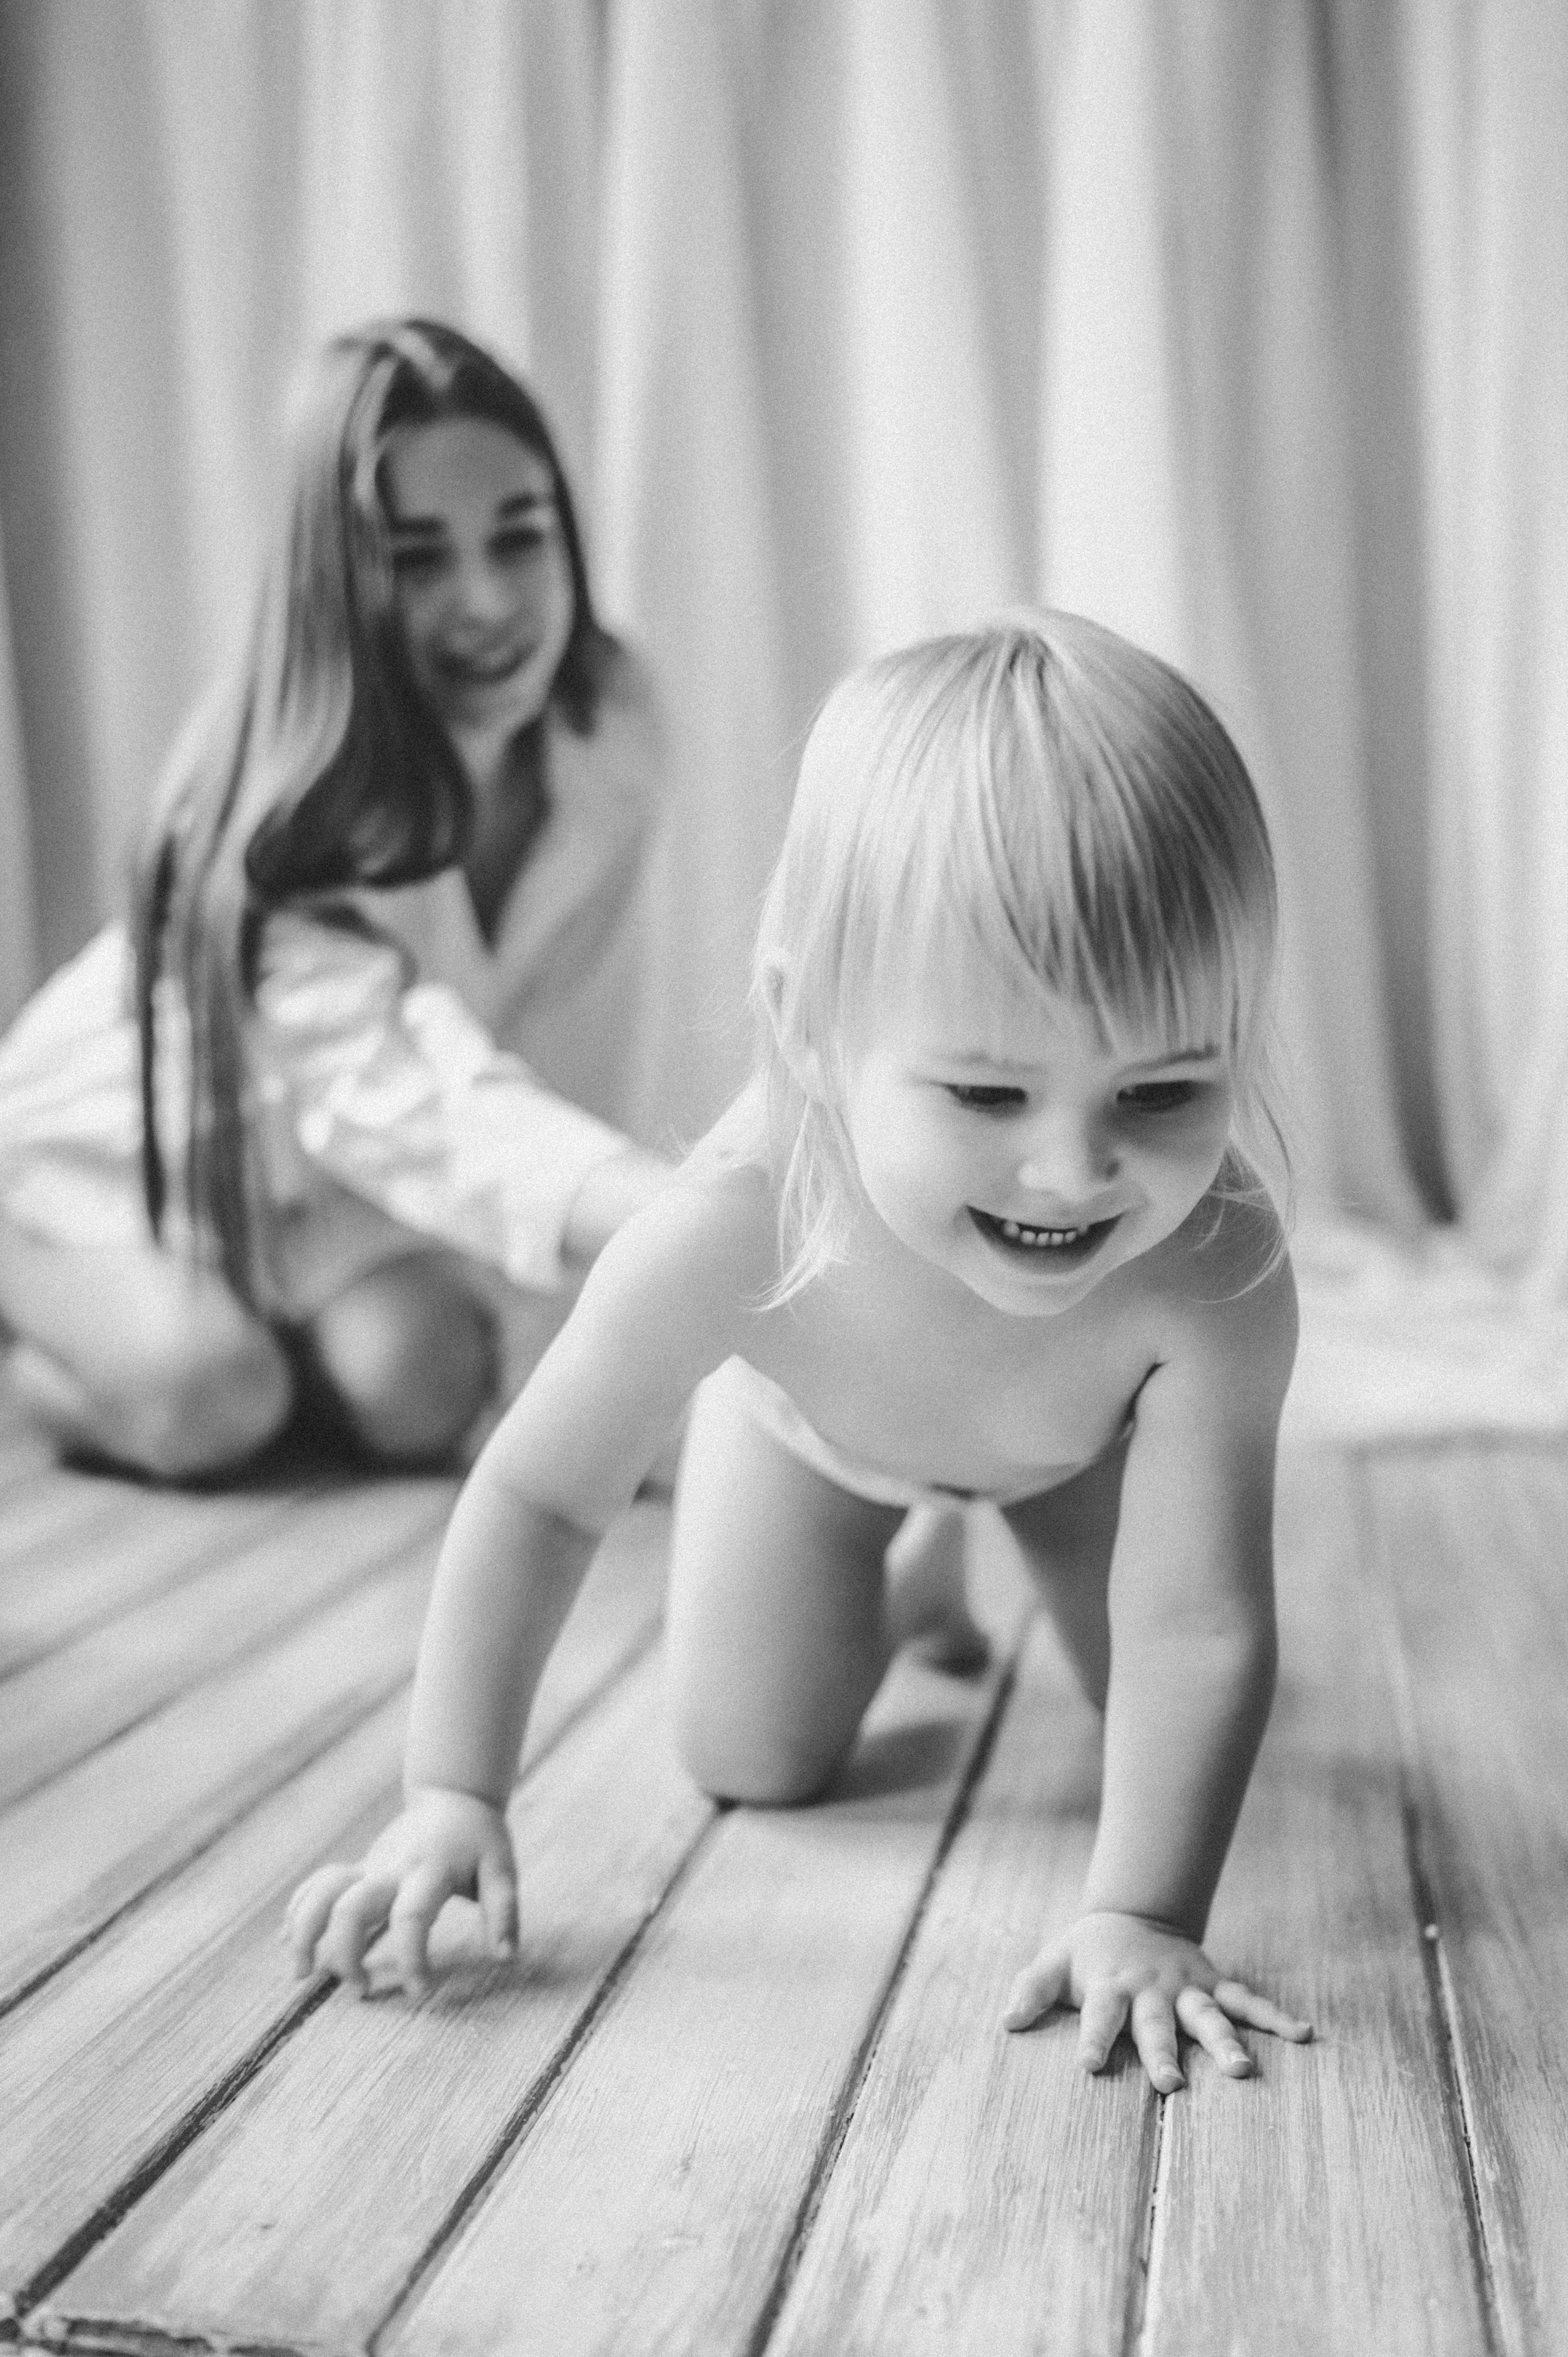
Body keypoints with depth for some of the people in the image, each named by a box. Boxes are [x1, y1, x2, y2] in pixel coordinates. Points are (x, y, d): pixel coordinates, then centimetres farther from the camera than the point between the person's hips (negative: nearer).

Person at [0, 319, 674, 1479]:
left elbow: (566, 1036, -11)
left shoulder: (610, 720, -19)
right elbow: (401, 1096, -49)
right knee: (207, 1402, -25)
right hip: (107, 1142, -3)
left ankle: (265, 1316, 15)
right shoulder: (285, 807, -35)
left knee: (421, 1390, -19)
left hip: (327, 1175, 4)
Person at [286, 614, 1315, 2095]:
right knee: (752, 1764, 5)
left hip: (1074, 1439, 1)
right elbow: (536, 1497, -29)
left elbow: (1197, 1630, -37)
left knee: (1168, 1724, 13)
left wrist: (1142, 1917, -42)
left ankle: (1008, 1563, 44)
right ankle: (894, 1593, 35)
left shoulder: (1219, 1282, -44)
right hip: (809, 1423, 0)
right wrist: (451, 1797, -28)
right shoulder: (733, 1238, -45)